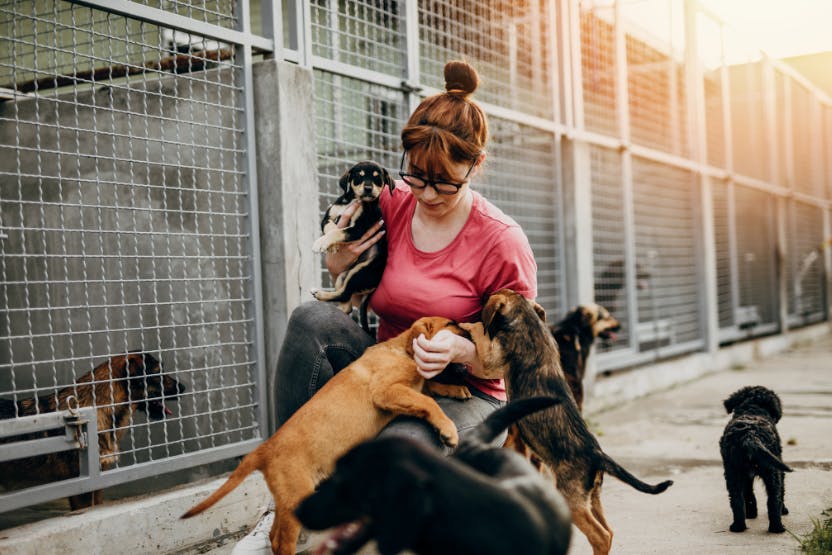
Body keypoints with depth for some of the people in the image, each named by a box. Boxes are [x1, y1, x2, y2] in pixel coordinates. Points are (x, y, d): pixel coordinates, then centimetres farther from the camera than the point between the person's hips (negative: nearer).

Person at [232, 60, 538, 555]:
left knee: (400, 445, -39)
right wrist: (341, 260, -9)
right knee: (313, 318, -26)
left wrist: (461, 350, -27)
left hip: (464, 393, -4)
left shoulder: (503, 243, -13)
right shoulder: (391, 204, -3)